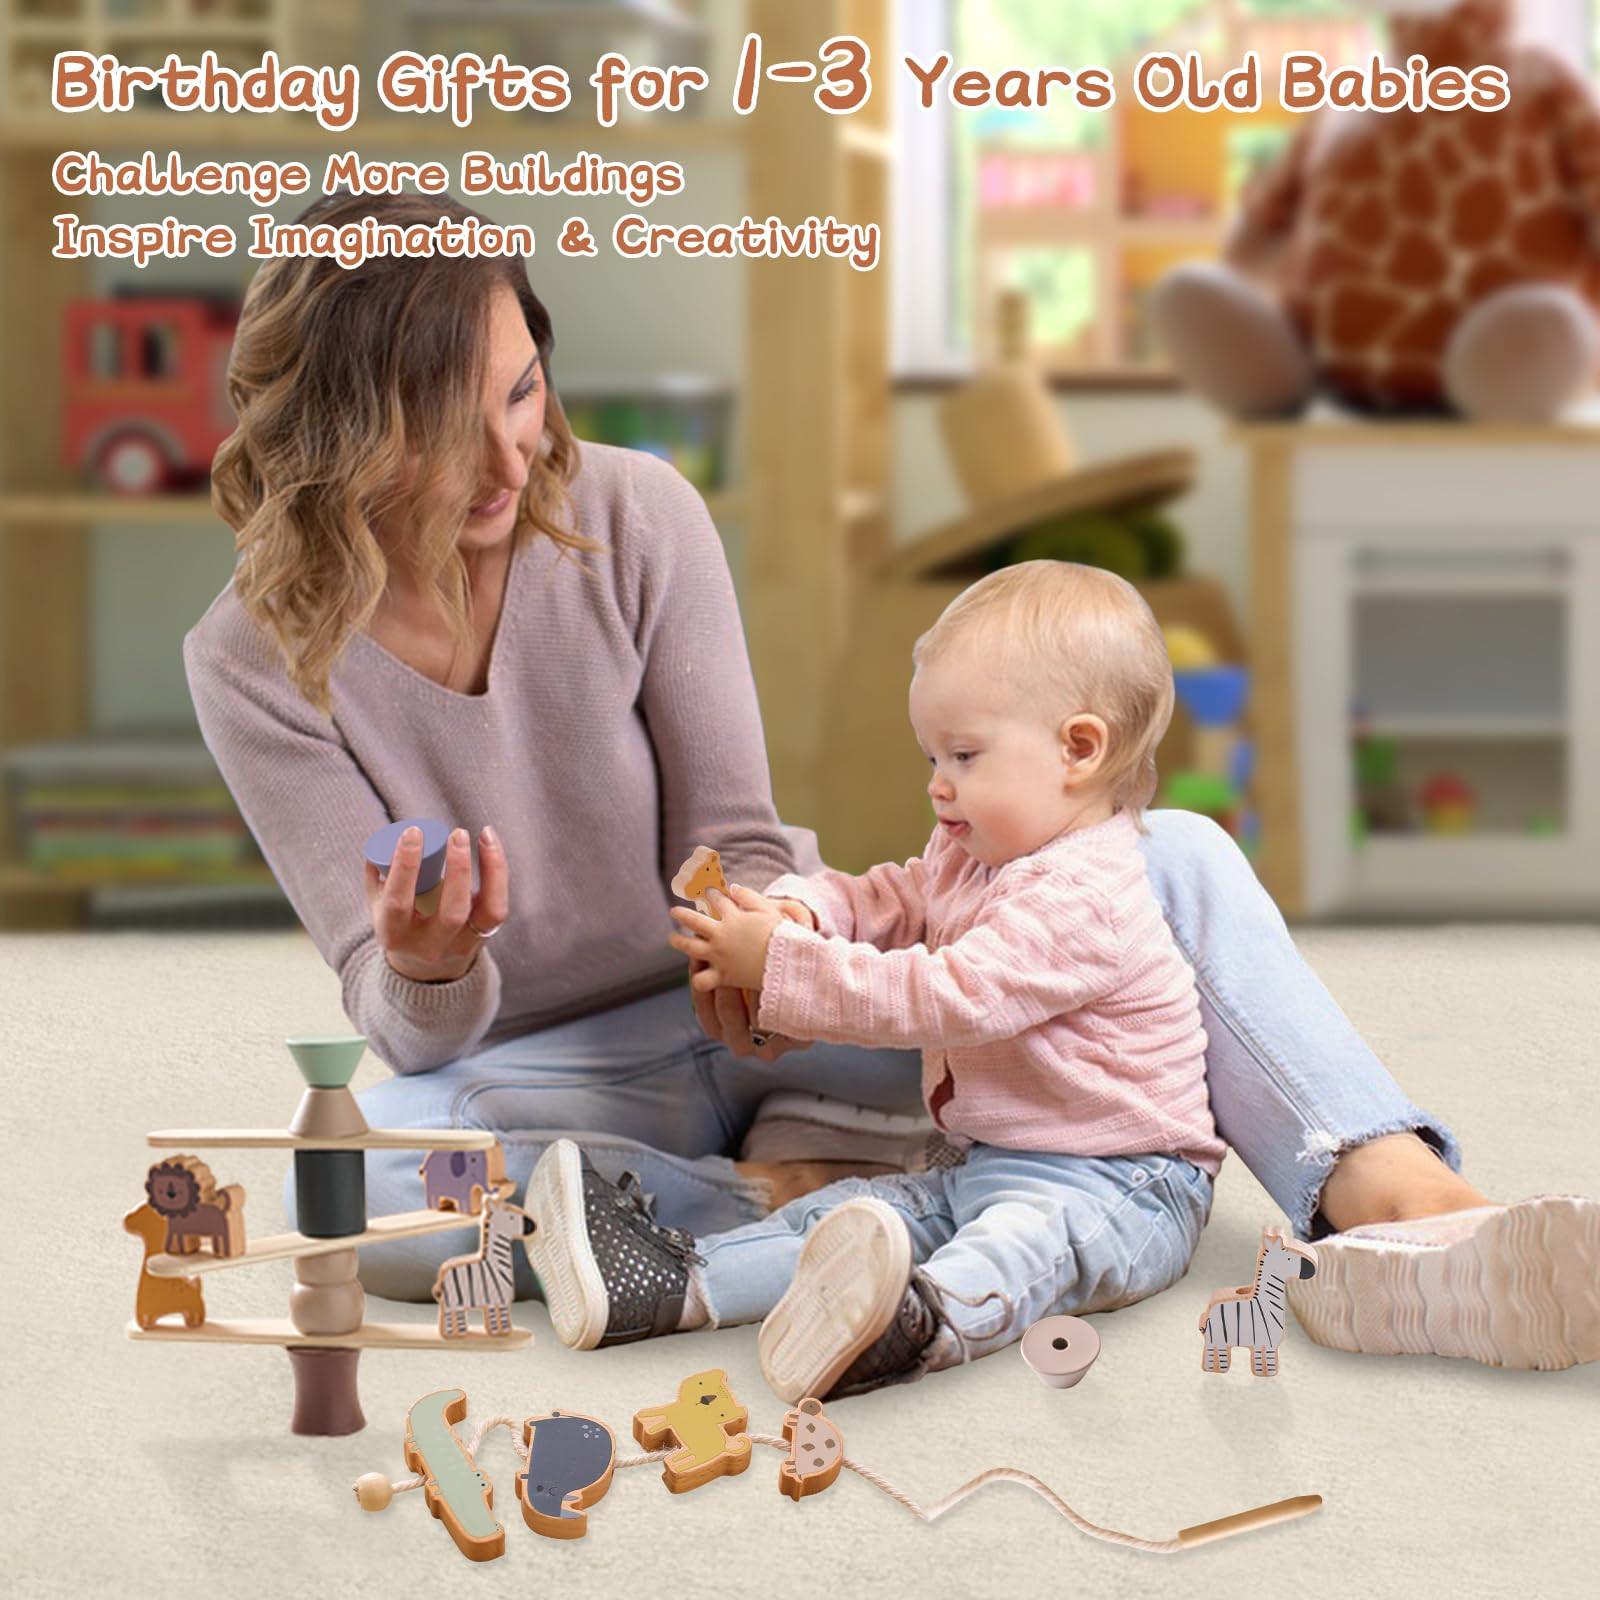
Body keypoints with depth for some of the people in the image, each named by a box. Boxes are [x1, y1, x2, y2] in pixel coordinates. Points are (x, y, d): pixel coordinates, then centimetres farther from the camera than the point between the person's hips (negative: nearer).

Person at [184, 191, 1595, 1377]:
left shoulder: (635, 516, -10)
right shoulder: (255, 659, -13)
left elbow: (734, 840, -6)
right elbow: (409, 1031, -13)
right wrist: (426, 974, -39)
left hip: (763, 995, 2)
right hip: (552, 1072, -2)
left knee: (1177, 859, -16)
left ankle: (1377, 1180, -37)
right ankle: (793, 1204, -29)